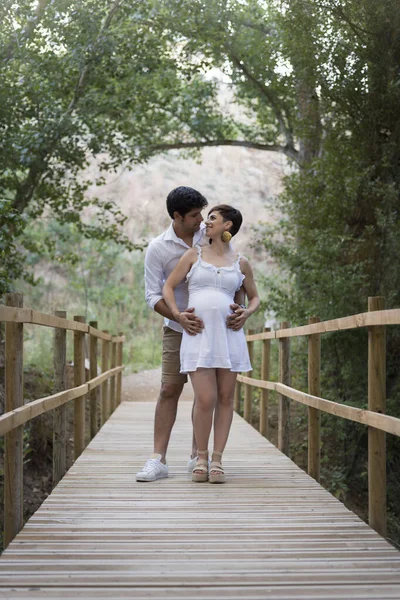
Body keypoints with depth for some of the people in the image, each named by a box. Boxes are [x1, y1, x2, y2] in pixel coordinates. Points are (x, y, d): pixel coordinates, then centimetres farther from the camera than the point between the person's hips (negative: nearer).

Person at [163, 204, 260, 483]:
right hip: (198, 335, -2)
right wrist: (177, 315, -6)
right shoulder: (194, 254, 9)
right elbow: (168, 287, 10)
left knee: (225, 399, 2)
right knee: (205, 400, -10)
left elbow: (255, 298, 22)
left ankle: (217, 460, 10)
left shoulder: (241, 263, 11)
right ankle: (201, 457, 9)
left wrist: (247, 313, 0)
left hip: (229, 334, 2)